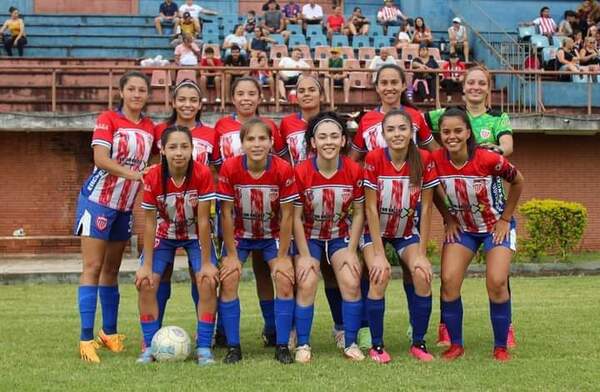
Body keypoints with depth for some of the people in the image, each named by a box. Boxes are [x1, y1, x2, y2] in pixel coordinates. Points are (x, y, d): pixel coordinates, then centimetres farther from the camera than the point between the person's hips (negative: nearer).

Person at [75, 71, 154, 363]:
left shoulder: (150, 127, 6)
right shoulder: (108, 119, -10)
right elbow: (100, 158, -22)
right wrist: (133, 174, -34)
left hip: (127, 205, 5)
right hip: (98, 199, -5)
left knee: (112, 269, 14)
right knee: (93, 267, -7)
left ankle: (109, 333, 23)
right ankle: (86, 339, -8)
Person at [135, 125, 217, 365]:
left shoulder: (202, 174, -27)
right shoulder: (153, 178, -24)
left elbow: (203, 220, -22)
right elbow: (150, 222, -16)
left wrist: (206, 263, -19)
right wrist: (147, 265, -16)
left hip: (195, 235, -1)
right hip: (164, 235, 1)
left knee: (208, 282, -18)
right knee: (145, 283, -12)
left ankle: (204, 348, -8)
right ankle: (150, 347, 1)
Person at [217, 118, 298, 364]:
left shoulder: (284, 170, -23)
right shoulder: (230, 168, -23)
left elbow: (287, 216, -16)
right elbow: (226, 214, -15)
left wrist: (282, 257, -13)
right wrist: (232, 255, -13)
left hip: (273, 235, 0)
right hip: (239, 235, 0)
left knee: (285, 281, -14)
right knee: (228, 281, -14)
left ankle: (282, 346, -2)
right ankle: (233, 347, -3)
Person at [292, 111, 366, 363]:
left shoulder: (354, 171, -15)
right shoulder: (301, 173, -20)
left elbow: (358, 214, -4)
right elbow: (296, 217, -12)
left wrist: (351, 251, -8)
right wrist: (305, 255, -14)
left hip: (341, 236, 2)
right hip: (309, 236, -1)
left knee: (351, 283, -14)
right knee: (307, 284, -17)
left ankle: (351, 344, 1)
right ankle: (303, 345, -3)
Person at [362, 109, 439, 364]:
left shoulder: (424, 160, -17)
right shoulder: (374, 159, -21)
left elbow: (426, 208, -11)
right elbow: (371, 208, -18)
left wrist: (421, 253, -13)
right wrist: (379, 254, -20)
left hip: (407, 231, 2)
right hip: (376, 231, -2)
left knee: (423, 275, -20)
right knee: (380, 276, -24)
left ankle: (418, 343, -4)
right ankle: (376, 345, -8)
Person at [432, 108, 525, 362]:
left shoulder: (489, 159, -27)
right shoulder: (436, 161, -19)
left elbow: (517, 182, -8)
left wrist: (505, 219, -7)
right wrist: (448, 219, -2)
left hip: (496, 226, -3)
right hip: (461, 228, 3)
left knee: (497, 283, -15)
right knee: (449, 281, -11)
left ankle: (501, 347, 2)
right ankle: (456, 345, 4)